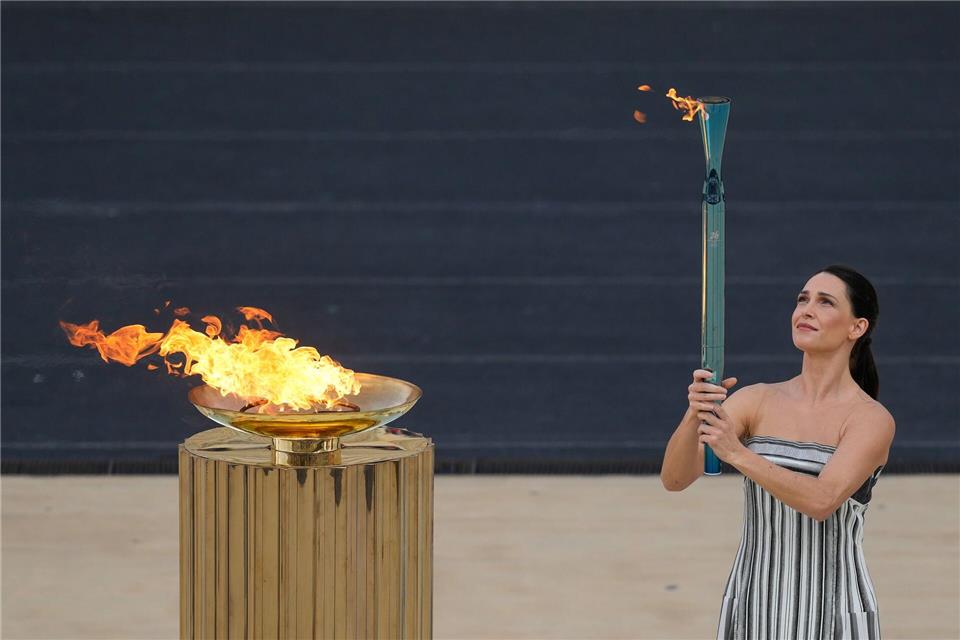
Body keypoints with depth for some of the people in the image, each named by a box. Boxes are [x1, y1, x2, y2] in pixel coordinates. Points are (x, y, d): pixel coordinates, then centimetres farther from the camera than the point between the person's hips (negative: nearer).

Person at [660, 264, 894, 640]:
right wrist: (694, 415, -24)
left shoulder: (873, 419, -7)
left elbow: (821, 500, -22)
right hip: (751, 606, 3)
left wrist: (737, 454, -30)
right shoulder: (756, 401, 2)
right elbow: (674, 479, -7)